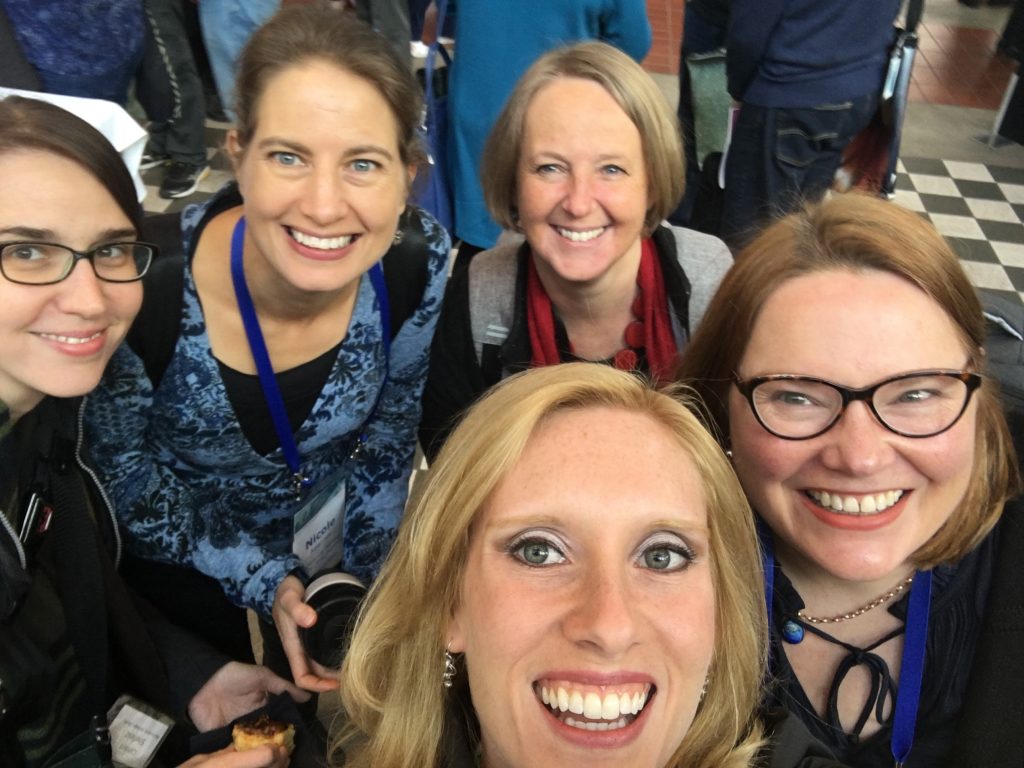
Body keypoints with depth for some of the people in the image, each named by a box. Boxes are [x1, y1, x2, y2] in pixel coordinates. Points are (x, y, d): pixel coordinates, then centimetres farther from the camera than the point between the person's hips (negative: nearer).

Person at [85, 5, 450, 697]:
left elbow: (390, 431, -8)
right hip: (174, 560, -2)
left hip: (322, 540, 3)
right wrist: (265, 583, -19)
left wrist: (362, 580, -6)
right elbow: (127, 477, -16)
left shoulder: (419, 265, -26)